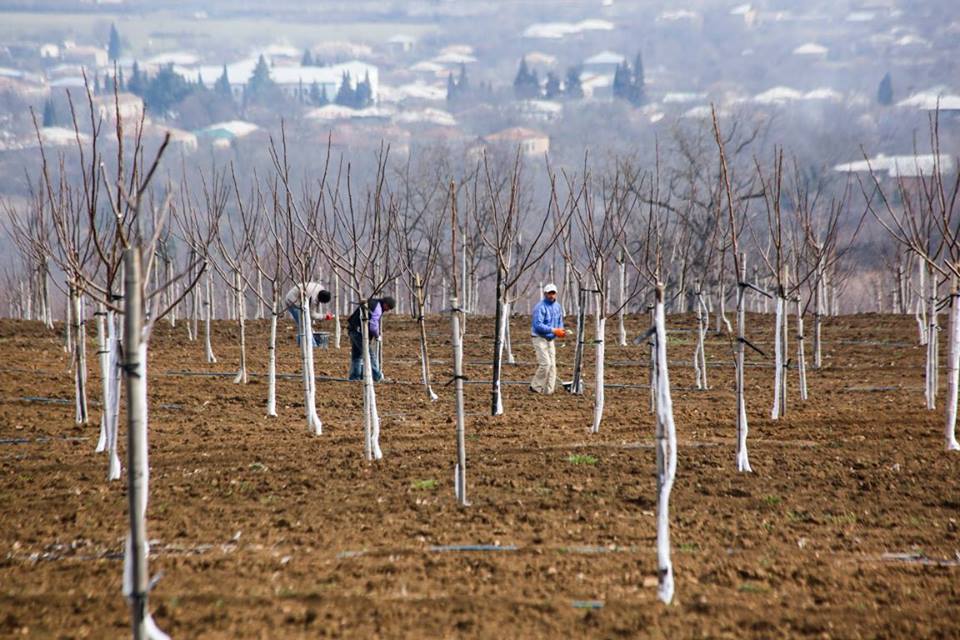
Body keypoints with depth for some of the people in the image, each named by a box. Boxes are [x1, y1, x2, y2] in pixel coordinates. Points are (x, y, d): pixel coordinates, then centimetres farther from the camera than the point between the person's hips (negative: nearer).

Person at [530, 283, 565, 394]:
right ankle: (535, 387, -3)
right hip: (540, 338, -8)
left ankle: (548, 391, 8)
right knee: (545, 363, -16)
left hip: (550, 339, 8)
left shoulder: (557, 306, 8)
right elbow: (537, 325, -24)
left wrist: (561, 330, -6)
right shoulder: (540, 307, -16)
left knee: (552, 365, 3)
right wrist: (553, 330, -27)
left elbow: (560, 321, 17)